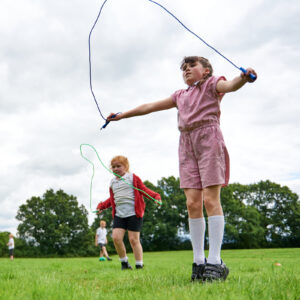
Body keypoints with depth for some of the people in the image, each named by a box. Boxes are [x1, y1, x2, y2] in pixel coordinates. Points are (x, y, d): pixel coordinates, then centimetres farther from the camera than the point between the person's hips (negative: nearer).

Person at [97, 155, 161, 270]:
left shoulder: (133, 178, 2)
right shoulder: (112, 182, 17)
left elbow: (144, 190, 0)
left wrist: (155, 196, -15)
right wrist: (101, 206, 22)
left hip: (133, 213, -4)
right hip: (119, 214, 5)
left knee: (133, 239, -4)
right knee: (116, 237, -10)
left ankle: (139, 265, 9)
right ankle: (124, 262, 9)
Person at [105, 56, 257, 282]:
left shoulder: (212, 83, 10)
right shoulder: (180, 95, 26)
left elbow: (228, 85, -13)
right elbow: (149, 107, 30)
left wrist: (244, 78, -36)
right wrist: (122, 115, 31)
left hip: (208, 138, -5)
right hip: (187, 143, 5)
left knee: (210, 198, -13)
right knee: (192, 202, -4)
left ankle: (215, 261, -14)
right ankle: (199, 261, -2)